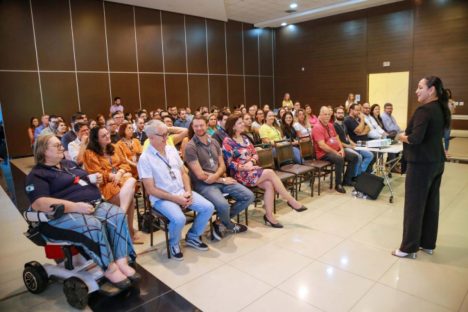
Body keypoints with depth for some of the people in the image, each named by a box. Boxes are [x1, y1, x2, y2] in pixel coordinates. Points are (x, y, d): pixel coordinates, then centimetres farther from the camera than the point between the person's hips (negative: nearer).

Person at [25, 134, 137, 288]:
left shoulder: (68, 163, 21)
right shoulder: (37, 175, -2)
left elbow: (83, 180, 33)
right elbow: (39, 203, -17)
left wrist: (92, 178, 6)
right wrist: (75, 206, -28)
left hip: (94, 205, 7)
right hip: (64, 215, -7)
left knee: (118, 214, -20)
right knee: (93, 226, -35)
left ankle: (121, 262, -21)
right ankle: (110, 269, -19)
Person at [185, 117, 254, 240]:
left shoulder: (214, 142, 11)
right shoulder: (190, 147, -10)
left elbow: (222, 166, 10)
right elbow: (200, 175, -14)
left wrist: (215, 176, -13)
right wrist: (222, 180, -8)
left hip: (220, 179, 7)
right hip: (203, 184, -7)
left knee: (249, 196, -3)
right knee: (223, 205, -34)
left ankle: (220, 222, 7)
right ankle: (230, 225, 4)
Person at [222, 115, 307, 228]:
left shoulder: (244, 138, 16)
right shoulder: (227, 141, -6)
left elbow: (255, 154, 13)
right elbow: (229, 163, -12)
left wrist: (251, 162, -9)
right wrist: (244, 167, -21)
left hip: (252, 170, 7)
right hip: (240, 174, -7)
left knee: (269, 184, -22)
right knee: (270, 173, -23)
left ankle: (269, 216, -15)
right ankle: (291, 201, -12)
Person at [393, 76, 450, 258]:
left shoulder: (424, 110, -18)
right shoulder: (441, 109, 10)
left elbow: (416, 138, -26)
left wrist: (403, 137, -7)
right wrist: (409, 136, 7)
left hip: (421, 163, -9)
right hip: (437, 161, 9)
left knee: (414, 205, 0)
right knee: (431, 203, 15)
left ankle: (409, 247, 10)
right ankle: (428, 243, 27)